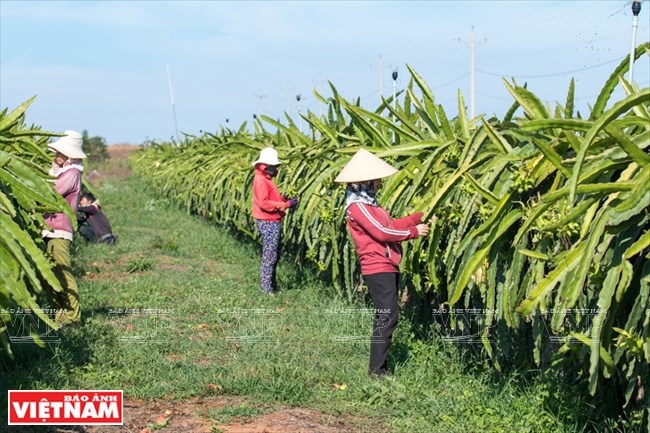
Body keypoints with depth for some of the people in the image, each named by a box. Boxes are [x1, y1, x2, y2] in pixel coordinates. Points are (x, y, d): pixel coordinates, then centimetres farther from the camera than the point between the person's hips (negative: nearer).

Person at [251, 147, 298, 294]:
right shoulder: (261, 181, -16)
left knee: (275, 255, 17)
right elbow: (264, 203, -24)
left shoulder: (266, 179, 16)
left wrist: (283, 199, 4)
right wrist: (285, 205, -23)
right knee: (269, 256, -6)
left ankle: (271, 284, 26)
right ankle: (266, 288, -1)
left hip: (272, 222, 11)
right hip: (268, 223, -11)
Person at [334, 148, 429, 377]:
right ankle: (377, 370, -7)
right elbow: (381, 232, -20)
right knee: (387, 317, -11)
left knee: (385, 316, 13)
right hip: (378, 268, -10)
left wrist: (419, 216, 10)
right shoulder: (357, 205, -15)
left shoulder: (367, 201, 16)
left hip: (386, 266, 10)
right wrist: (414, 232, -11)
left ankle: (379, 364, 19)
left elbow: (391, 224, 15)